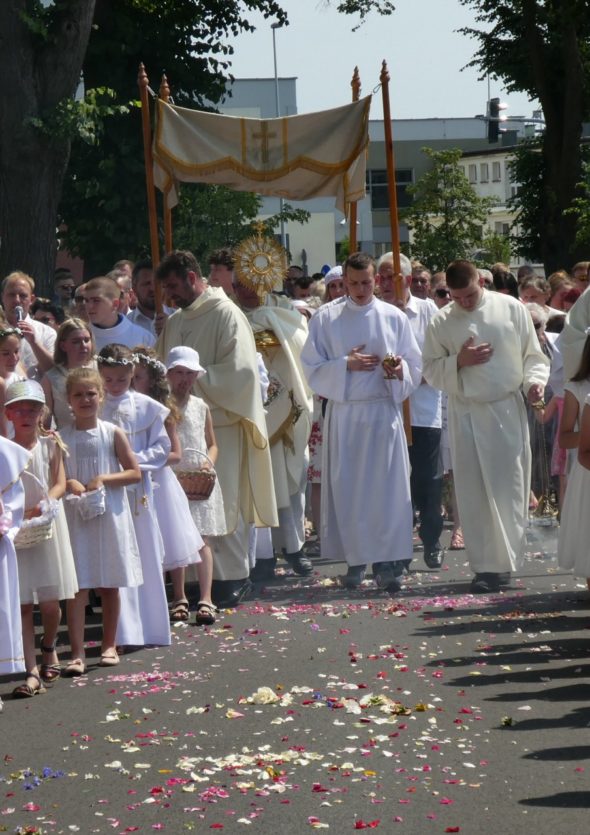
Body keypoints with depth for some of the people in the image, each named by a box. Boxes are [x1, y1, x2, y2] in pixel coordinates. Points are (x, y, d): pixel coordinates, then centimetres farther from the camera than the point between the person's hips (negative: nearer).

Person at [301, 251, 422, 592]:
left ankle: (388, 563, -6)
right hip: (344, 413, 0)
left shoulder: (394, 318, 7)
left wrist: (398, 369, -13)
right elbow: (313, 369, 2)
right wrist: (347, 365, -12)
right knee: (347, 488, 0)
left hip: (384, 411, 0)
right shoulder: (326, 318, 4)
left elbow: (415, 367, 9)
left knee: (388, 487, -6)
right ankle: (356, 560, 9)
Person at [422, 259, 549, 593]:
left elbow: (533, 355, 6)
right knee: (474, 493, 1)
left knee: (509, 490, -2)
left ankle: (505, 559, 6)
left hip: (508, 410, -1)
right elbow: (431, 370, 6)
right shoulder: (442, 322, 4)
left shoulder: (511, 309, 1)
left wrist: (535, 379, -13)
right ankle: (486, 566, 6)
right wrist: (459, 361, -10)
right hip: (466, 413, 1)